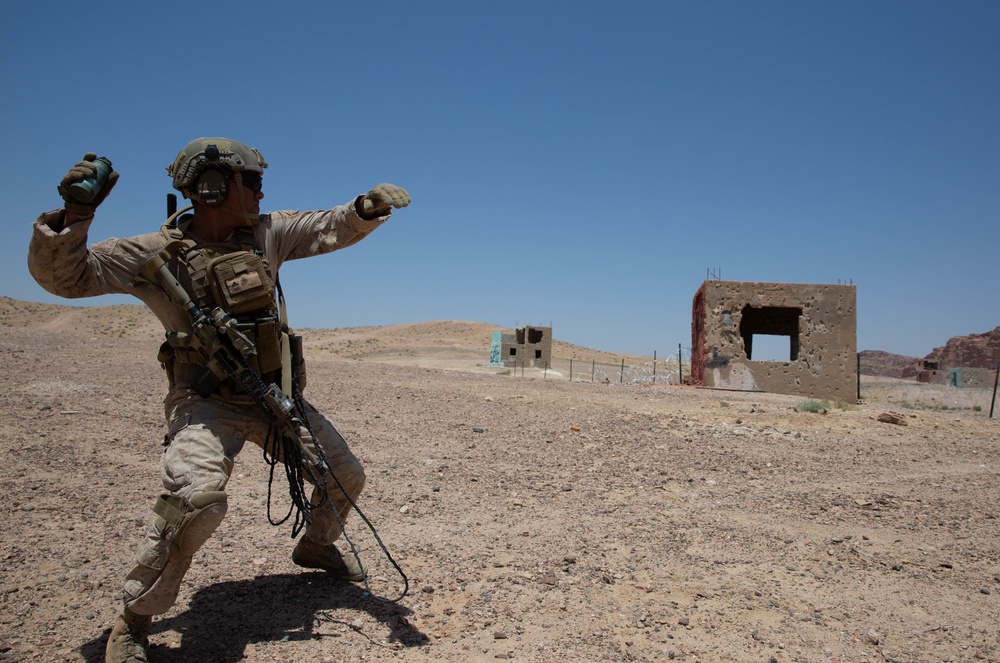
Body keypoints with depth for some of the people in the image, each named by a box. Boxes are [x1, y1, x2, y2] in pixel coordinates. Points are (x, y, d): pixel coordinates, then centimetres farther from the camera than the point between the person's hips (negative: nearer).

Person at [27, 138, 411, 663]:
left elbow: (334, 229, 6)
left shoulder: (266, 234, 2)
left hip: (275, 394, 6)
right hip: (206, 401, -5)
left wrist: (366, 209, -15)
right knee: (197, 496, -31)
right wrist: (74, 217, -25)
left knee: (345, 476, 12)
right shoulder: (155, 254, -10)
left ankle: (315, 546, 44)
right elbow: (61, 274, -8)